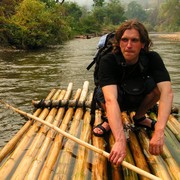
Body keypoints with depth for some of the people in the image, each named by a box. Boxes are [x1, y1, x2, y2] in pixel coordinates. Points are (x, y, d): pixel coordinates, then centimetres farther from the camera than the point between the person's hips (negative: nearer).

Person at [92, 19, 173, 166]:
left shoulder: (152, 58, -25)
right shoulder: (108, 61, -31)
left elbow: (167, 92, -39)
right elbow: (111, 99, -46)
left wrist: (159, 132, -54)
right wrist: (120, 140, -59)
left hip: (138, 98, 3)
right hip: (117, 99, -2)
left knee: (157, 84, -27)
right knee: (103, 92, -36)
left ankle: (139, 117, 0)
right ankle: (109, 121, -4)